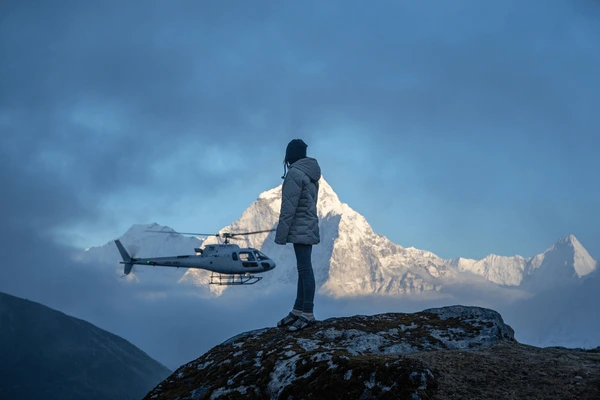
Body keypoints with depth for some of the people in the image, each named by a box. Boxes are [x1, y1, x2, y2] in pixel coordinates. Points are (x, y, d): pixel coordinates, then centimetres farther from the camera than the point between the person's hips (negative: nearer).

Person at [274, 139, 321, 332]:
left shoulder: (294, 173, -15)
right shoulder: (310, 173, 14)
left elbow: (288, 208, -18)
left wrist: (281, 234, -15)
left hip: (300, 230, -10)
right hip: (308, 228, 10)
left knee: (305, 269, -6)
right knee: (303, 269, 11)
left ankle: (308, 314, -2)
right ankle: (298, 310, 17)